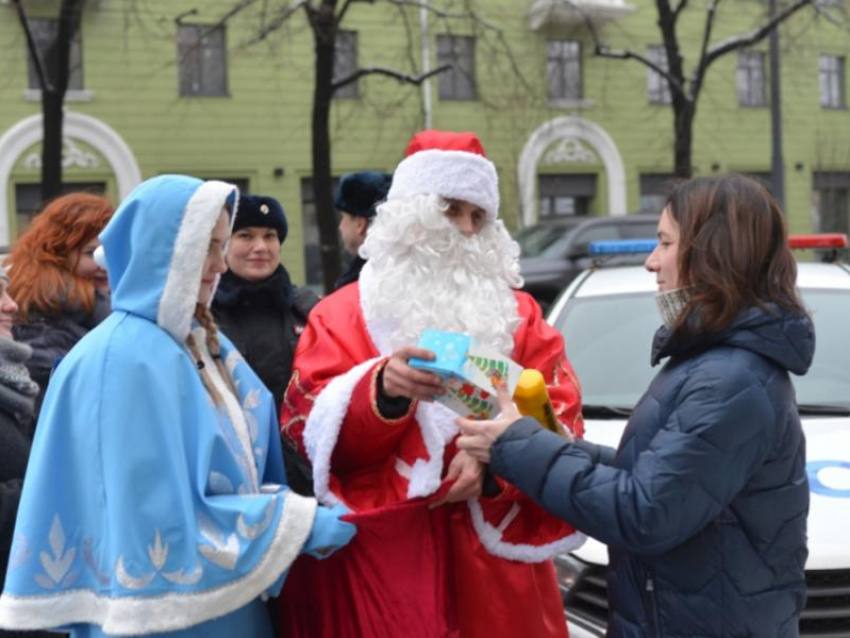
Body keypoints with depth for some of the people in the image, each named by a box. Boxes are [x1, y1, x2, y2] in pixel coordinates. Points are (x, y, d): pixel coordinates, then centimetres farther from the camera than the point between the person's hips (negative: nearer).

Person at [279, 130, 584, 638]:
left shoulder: (518, 313, 12)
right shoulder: (343, 316, 5)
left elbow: (559, 419, 4)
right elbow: (309, 428, -5)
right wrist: (382, 389, -23)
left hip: (492, 556, 2)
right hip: (381, 559, -2)